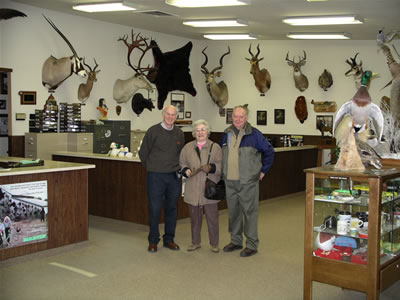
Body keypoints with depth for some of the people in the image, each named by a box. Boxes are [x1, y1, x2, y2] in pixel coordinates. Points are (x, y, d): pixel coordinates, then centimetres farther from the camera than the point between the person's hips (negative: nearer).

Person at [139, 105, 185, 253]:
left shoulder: (179, 133, 8)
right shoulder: (153, 131, -4)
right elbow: (143, 152, 2)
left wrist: (177, 168, 12)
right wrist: (151, 168, 7)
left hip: (173, 177, 4)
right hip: (155, 176, -4)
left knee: (171, 208, 9)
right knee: (154, 208, 0)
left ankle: (169, 239, 21)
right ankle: (153, 241, 12)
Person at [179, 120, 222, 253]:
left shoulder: (215, 147, 3)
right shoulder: (187, 148, 9)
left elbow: (222, 165, 1)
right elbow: (181, 163, 12)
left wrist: (211, 168, -17)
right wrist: (186, 171, -8)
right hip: (193, 189, 2)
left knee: (212, 217, 2)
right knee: (195, 217, 10)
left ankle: (214, 243, 16)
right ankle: (195, 242, 25)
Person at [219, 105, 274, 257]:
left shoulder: (254, 134, -6)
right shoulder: (226, 134, 9)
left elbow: (269, 151, -1)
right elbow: (220, 153, 24)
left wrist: (263, 170, -1)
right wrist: (224, 172, 18)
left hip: (248, 182, -5)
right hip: (230, 182, 5)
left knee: (250, 212, -1)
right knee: (233, 212, 13)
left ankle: (251, 245, 8)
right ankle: (235, 241, 27)